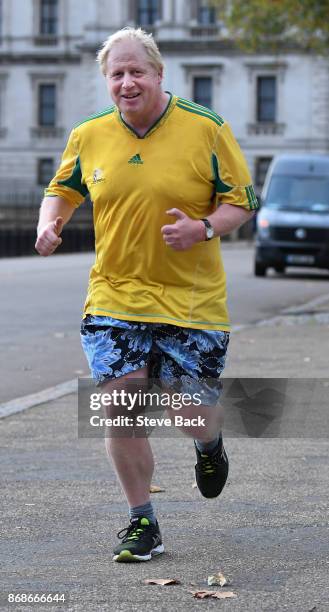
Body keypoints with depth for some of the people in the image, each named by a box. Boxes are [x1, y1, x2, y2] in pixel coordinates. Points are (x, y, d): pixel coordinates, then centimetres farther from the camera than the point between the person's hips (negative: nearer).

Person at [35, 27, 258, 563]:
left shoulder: (206, 129, -6)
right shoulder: (88, 136, 3)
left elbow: (241, 200, -1)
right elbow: (63, 189, 19)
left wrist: (202, 228, -19)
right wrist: (49, 223, -2)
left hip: (192, 299, -2)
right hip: (113, 296, 2)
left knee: (192, 414, 0)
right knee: (120, 411, -6)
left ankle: (210, 444, 40)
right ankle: (142, 524, 11)